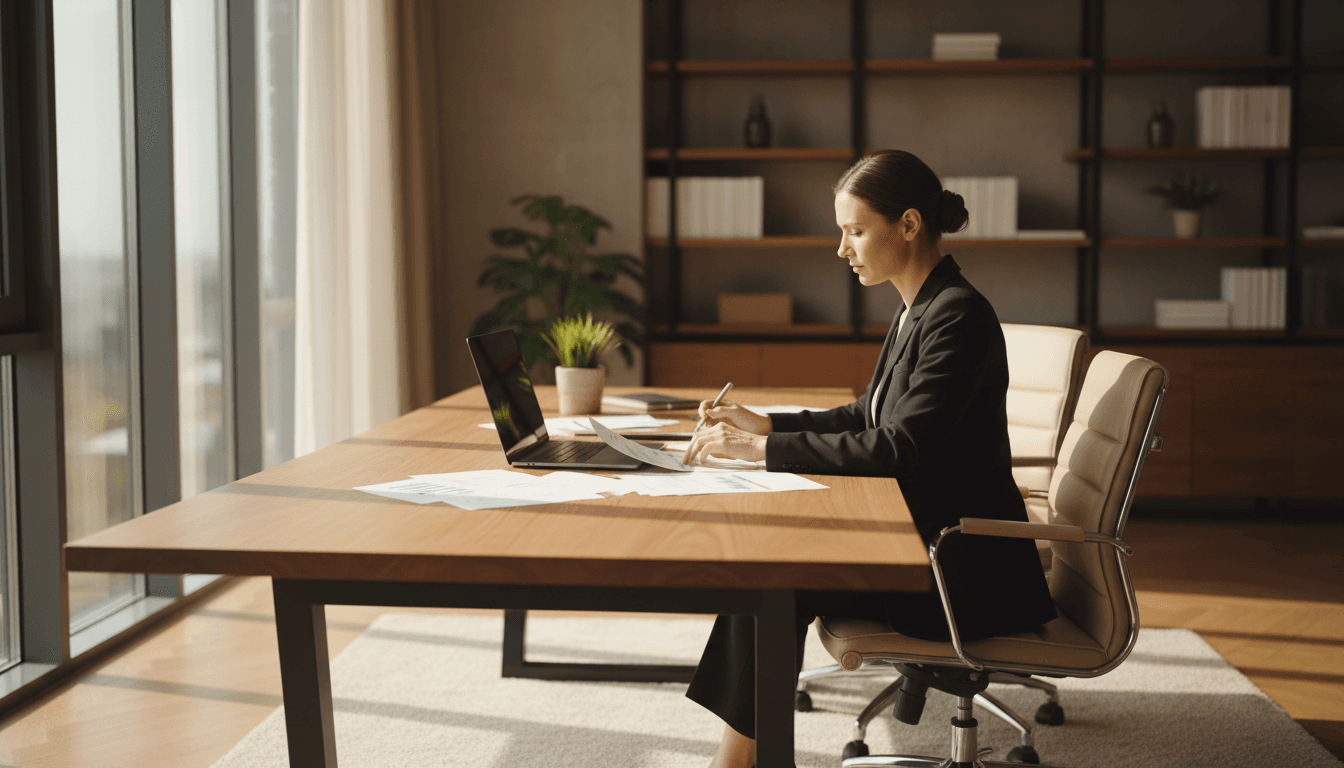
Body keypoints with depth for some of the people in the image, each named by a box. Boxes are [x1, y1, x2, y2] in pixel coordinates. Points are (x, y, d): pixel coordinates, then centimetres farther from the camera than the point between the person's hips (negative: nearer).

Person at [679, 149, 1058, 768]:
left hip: (966, 572, -9)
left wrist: (767, 449, -23)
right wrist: (764, 425, 10)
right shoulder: (919, 309, 11)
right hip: (925, 538, 9)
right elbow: (869, 417, 21)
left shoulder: (958, 315, -18)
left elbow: (900, 449, -26)